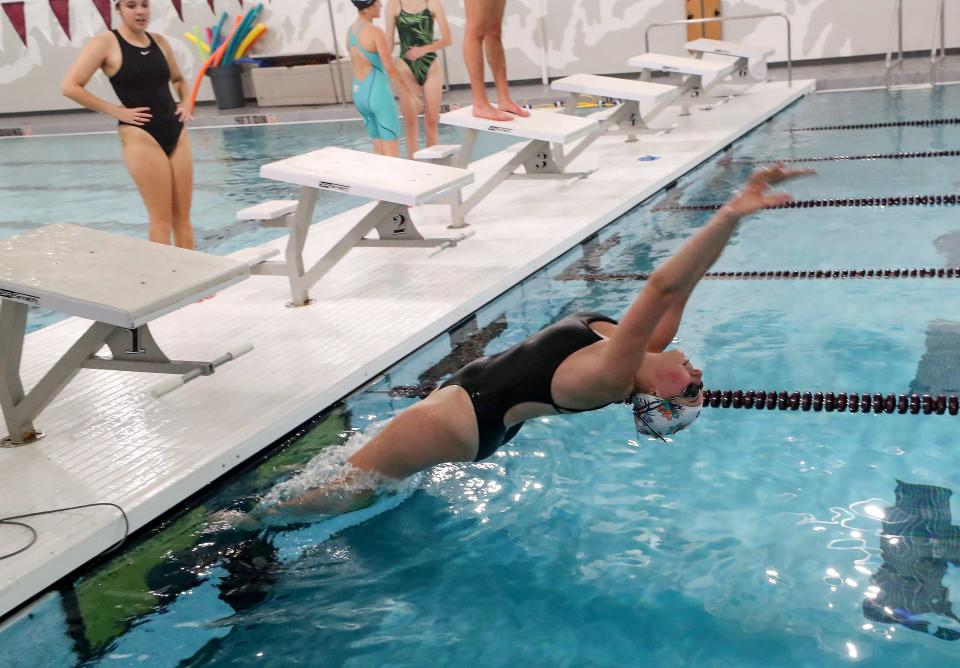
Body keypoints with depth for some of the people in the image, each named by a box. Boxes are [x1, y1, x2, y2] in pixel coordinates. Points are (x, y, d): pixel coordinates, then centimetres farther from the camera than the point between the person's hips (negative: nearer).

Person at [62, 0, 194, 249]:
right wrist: (116, 111, -11)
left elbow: (178, 79, 29)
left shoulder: (160, 42, 11)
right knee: (161, 219, -6)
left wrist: (185, 104, 10)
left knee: (183, 217, 6)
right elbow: (70, 87, -9)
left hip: (176, 132, 6)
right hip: (140, 135, -6)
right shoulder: (105, 43, -5)